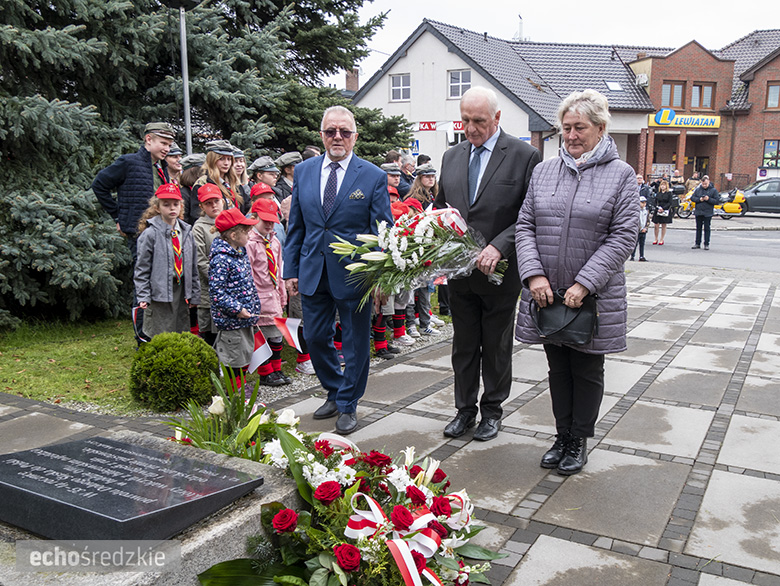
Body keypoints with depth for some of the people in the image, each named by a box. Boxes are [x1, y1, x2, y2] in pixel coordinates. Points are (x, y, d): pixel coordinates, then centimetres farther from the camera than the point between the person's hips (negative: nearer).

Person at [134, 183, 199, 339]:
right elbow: (142, 269, -5)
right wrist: (143, 296, -10)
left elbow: (193, 267, 13)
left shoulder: (187, 232, 8)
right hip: (160, 295, -5)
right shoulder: (150, 234, -8)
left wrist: (194, 294, 13)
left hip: (181, 291, 5)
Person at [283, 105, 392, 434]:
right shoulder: (303, 171, 7)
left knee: (355, 343, 7)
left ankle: (348, 405, 25)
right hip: (313, 272, 4)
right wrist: (291, 270, 6)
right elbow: (295, 225, 10)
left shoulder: (374, 176, -4)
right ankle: (335, 393, 35)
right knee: (315, 338, 12)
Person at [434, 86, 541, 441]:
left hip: (499, 272, -4)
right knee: (463, 346, 14)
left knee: (496, 348, 11)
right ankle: (465, 410, 28)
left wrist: (499, 247, -23)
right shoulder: (451, 157, 9)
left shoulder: (524, 156, -7)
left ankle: (492, 411, 27)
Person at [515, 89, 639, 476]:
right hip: (547, 294, 3)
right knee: (558, 369, 14)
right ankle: (562, 436, 29)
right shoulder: (543, 171, 7)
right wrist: (534, 274, -10)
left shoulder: (621, 174, -3)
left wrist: (583, 284, -17)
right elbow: (525, 225, 5)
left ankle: (579, 440, 25)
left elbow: (623, 236, -9)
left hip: (594, 296, -3)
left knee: (587, 371, 9)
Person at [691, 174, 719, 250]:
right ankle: (697, 243, 19)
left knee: (707, 229, 1)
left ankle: (706, 244, 8)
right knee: (698, 228, 11)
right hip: (698, 212, 3)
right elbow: (692, 198, 5)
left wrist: (709, 199, -19)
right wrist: (699, 199, -12)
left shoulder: (713, 190, -2)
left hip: (708, 213, -3)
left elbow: (717, 201, -5)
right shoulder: (698, 189, 5)